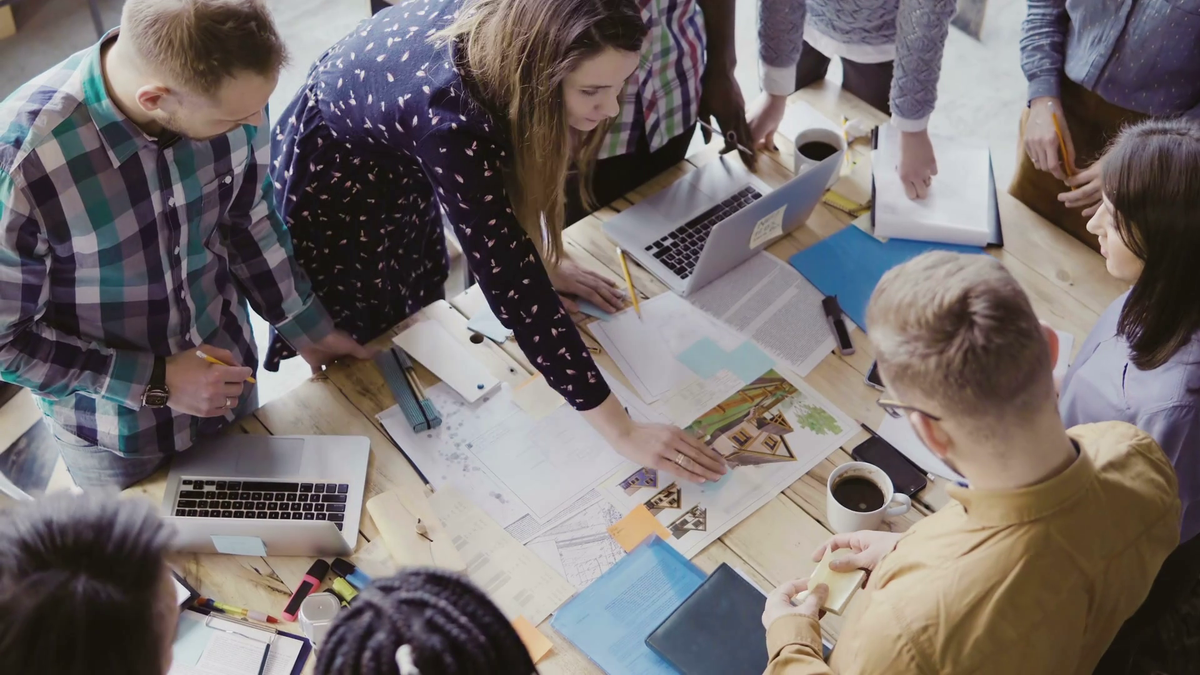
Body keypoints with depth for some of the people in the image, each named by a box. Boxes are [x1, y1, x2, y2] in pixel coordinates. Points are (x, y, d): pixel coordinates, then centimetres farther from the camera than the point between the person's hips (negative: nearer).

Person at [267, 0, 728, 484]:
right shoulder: (450, 115, -45)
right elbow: (511, 287, -44)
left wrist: (543, 259, -2)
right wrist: (621, 431, -41)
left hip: (401, 168, 6)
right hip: (330, 178, -6)